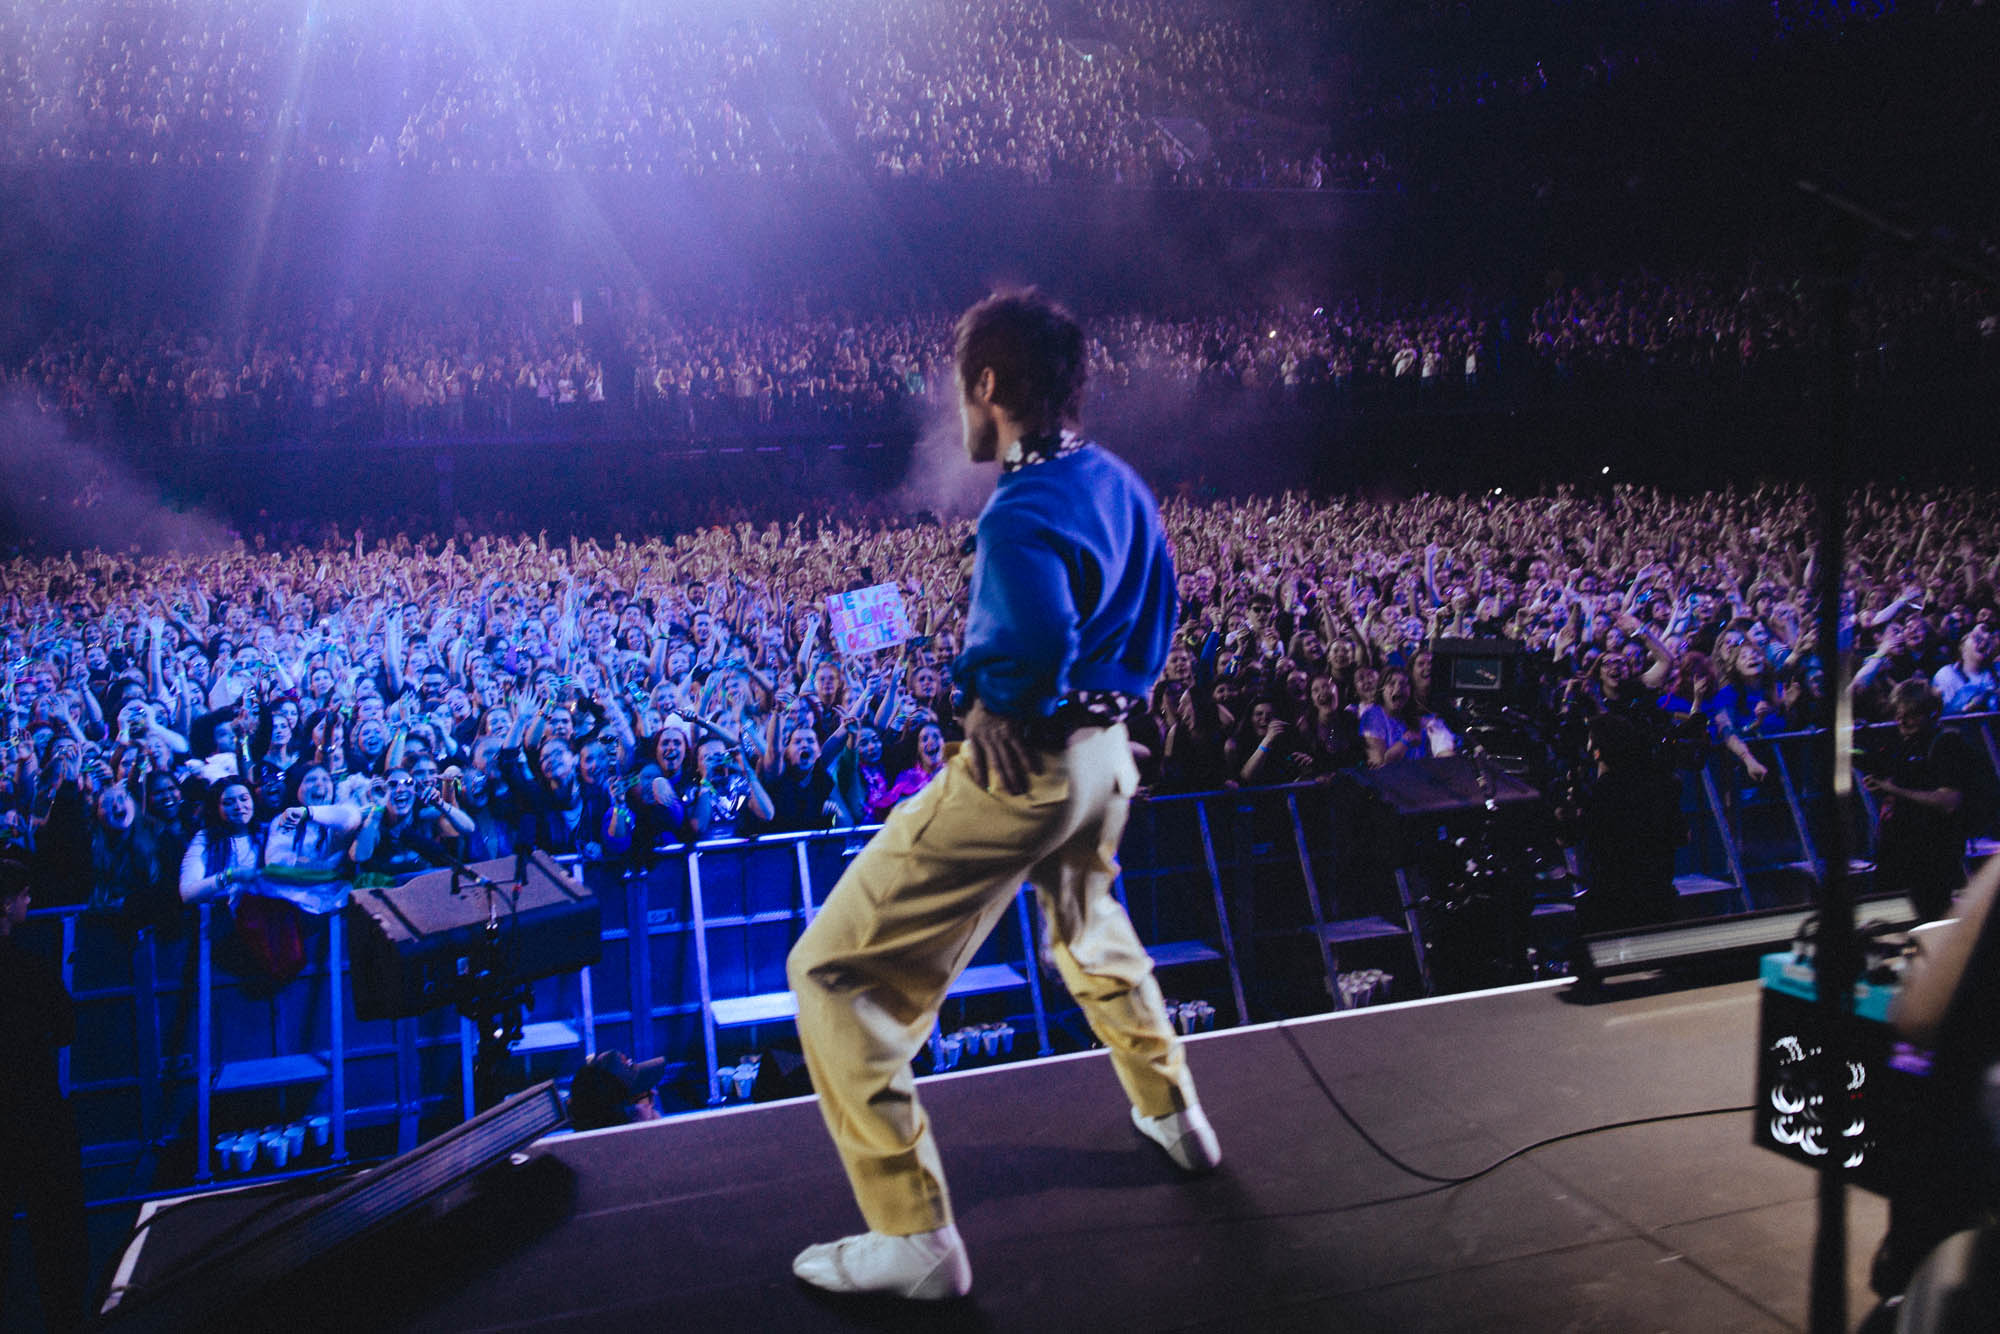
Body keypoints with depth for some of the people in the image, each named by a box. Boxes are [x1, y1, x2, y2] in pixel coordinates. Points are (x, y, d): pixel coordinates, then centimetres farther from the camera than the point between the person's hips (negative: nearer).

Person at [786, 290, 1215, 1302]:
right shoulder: (1120, 484, 5)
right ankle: (1173, 1115, 52)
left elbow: (1026, 657, -37)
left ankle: (916, 1237, 3)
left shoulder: (1022, 511, -24)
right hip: (1106, 753, 9)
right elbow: (1152, 621, 14)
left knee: (836, 972, -1)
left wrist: (981, 687, -16)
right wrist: (1116, 696, 16)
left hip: (1020, 769, -9)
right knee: (1090, 931, 36)